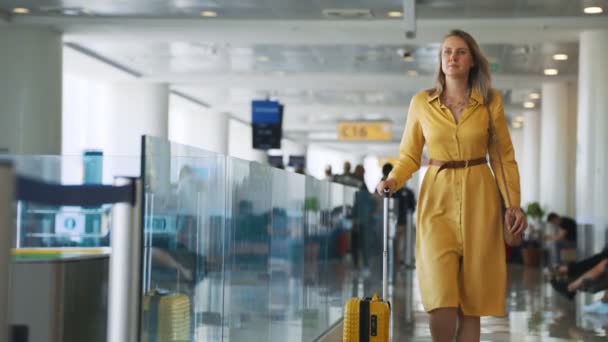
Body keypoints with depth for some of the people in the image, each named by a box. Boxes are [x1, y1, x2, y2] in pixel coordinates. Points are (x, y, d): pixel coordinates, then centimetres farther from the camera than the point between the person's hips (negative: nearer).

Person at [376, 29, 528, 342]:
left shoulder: (490, 101, 2)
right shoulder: (421, 103, 2)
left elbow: (503, 157, 5)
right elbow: (409, 155, 7)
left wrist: (513, 204, -4)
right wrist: (393, 180, -12)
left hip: (479, 200, 1)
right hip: (437, 200, 0)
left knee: (472, 300, 1)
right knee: (442, 299, -13)